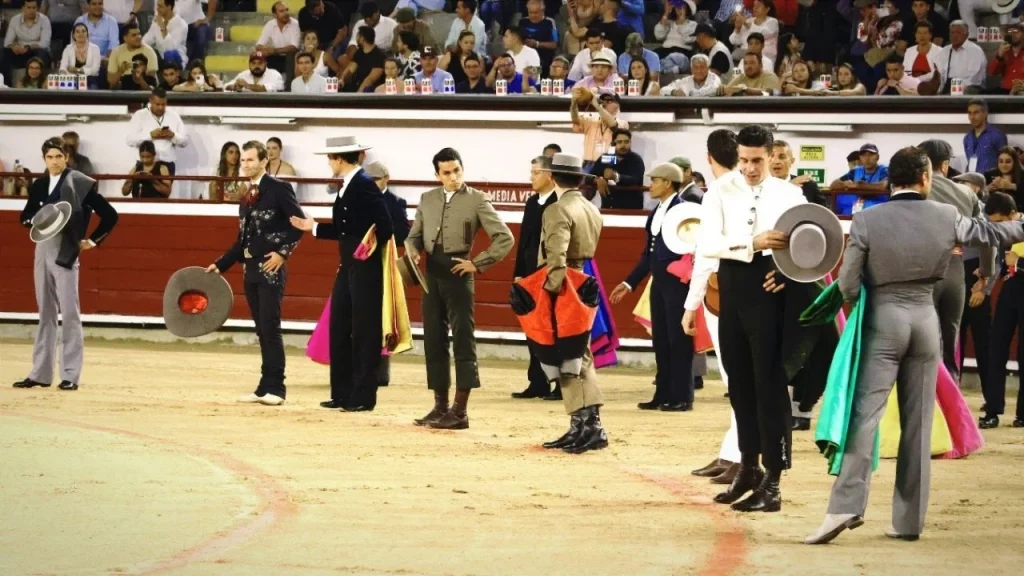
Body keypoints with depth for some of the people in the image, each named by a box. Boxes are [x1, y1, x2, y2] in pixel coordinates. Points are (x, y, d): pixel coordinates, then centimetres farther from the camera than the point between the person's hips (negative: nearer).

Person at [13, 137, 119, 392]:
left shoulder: (79, 184, -7)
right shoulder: (39, 185, 9)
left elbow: (110, 215, -6)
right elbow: (25, 217, 17)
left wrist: (94, 241, -4)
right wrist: (36, 221, -4)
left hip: (65, 251, -6)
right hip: (42, 249, 6)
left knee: (69, 312, -5)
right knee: (45, 312, 11)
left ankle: (70, 375, -2)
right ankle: (41, 373, 15)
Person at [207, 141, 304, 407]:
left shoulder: (278, 188, -6)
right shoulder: (246, 197, 15)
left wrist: (283, 253, -17)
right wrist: (220, 265, 13)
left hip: (271, 268, -7)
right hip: (250, 270, 7)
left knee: (270, 328, -9)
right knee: (262, 331, 9)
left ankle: (275, 388, -7)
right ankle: (264, 388, 11)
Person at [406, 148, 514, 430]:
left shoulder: (476, 199, -2)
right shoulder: (427, 199, 12)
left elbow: (505, 238, -4)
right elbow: (414, 235, 17)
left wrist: (477, 263, -8)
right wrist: (413, 253, -4)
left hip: (458, 274, -5)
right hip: (431, 275, 5)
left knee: (463, 340, -4)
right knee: (434, 341, 7)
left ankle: (460, 411, -5)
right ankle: (440, 407, 14)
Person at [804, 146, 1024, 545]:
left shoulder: (867, 220, -8)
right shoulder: (946, 217, 0)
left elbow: (848, 285, -6)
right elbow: (990, 232, 18)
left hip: (883, 318, -2)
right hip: (924, 317, 2)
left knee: (865, 414, -6)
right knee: (917, 422, 7)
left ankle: (846, 505, -21)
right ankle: (909, 519, 9)